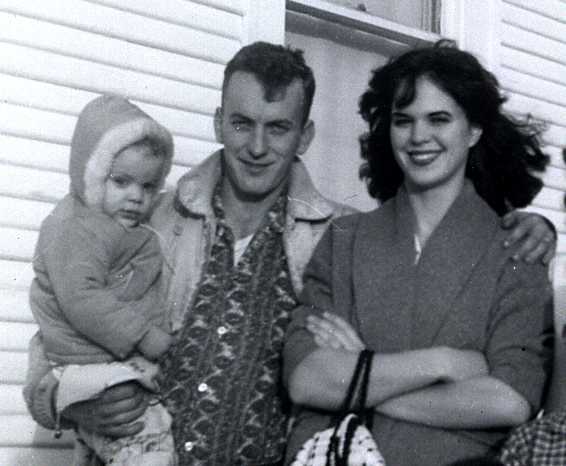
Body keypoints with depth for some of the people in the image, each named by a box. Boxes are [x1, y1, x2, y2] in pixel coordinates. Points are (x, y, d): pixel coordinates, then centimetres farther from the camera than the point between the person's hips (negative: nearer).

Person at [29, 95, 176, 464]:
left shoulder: (135, 233, 20)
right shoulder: (75, 229, -11)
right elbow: (80, 300, -23)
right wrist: (142, 336, -21)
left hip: (135, 366, 10)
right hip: (97, 369, -10)